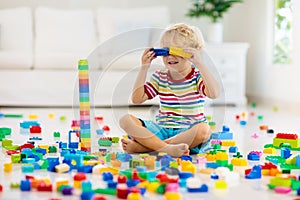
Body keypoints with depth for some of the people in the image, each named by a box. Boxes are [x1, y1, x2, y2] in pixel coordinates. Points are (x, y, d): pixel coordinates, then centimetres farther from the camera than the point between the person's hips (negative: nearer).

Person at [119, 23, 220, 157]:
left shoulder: (198, 76, -1)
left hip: (188, 132, -3)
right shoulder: (159, 77, 10)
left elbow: (214, 94, -22)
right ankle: (167, 148, -36)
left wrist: (199, 64, -25)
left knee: (203, 130, -38)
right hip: (162, 130, 3)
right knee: (126, 120, -18)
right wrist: (144, 68, -3)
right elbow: (137, 98, 2)